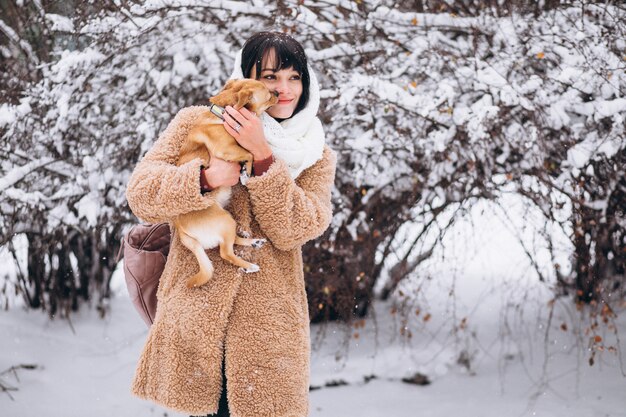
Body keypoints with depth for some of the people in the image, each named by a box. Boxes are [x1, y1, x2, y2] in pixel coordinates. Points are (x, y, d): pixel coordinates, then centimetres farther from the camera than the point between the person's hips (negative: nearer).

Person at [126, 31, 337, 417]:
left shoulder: (316, 157, 9)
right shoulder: (197, 124, 5)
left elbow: (294, 230, -7)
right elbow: (140, 193, -3)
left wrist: (262, 156, -17)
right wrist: (205, 178, -20)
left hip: (268, 328, 1)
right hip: (193, 321, -1)